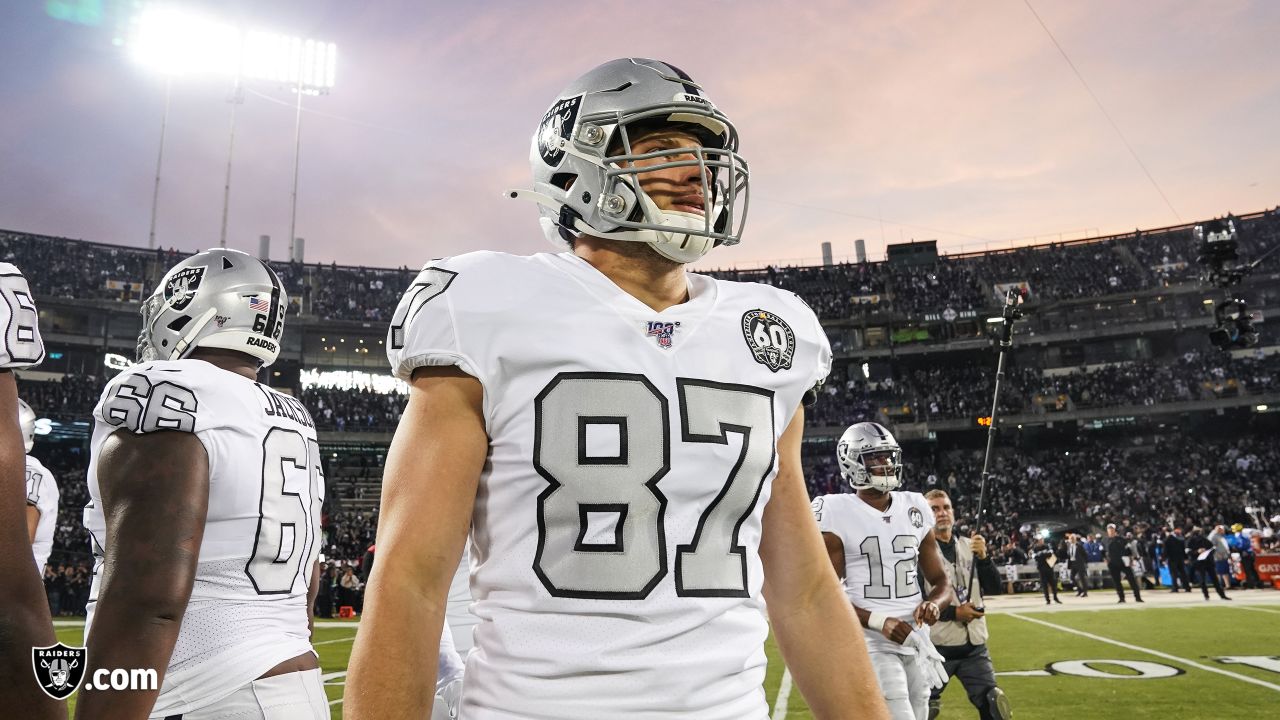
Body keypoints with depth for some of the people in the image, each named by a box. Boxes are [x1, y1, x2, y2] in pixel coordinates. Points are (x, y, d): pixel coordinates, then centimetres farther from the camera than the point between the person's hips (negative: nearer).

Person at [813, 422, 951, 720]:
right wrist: (879, 622, -21)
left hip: (916, 640, 6)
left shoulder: (914, 508, 8)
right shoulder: (837, 512, -9)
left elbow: (941, 581, 13)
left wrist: (933, 604, -10)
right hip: (871, 644, -6)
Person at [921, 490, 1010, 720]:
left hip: (974, 644, 5)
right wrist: (953, 613, -17)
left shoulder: (970, 546, 7)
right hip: (936, 646, -5)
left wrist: (983, 557, -12)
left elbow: (994, 587, 3)